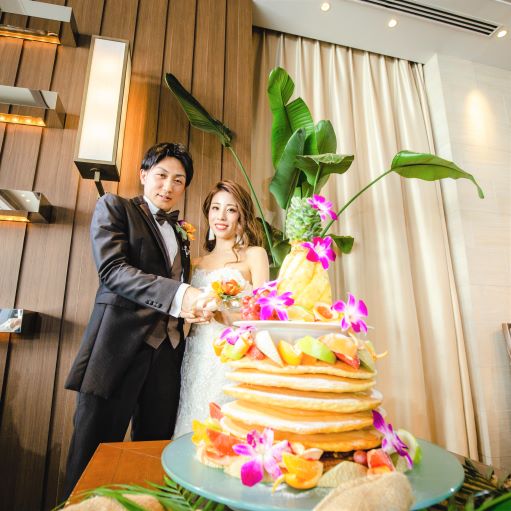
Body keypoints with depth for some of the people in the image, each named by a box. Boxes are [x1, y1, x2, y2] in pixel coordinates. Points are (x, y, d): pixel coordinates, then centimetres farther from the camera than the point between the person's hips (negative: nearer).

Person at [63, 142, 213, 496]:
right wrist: (179, 295, -25)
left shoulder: (180, 233, 20)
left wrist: (195, 306, 1)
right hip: (121, 347, -5)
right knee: (95, 458, 5)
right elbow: (112, 269, -13)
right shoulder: (114, 207, 4)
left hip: (167, 352, 5)